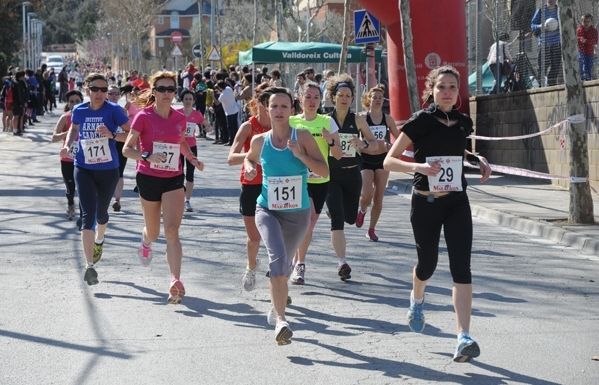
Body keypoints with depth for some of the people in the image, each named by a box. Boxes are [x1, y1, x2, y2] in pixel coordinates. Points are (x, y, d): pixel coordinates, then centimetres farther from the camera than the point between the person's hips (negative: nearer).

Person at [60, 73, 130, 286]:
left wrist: (112, 135, -29)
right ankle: (90, 266, -15)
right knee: (88, 215, -12)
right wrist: (67, 145, 3)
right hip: (84, 170, 1)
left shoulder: (113, 110, -11)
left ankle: (99, 240, 53)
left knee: (101, 213, 17)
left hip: (109, 170, 0)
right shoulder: (79, 111, -1)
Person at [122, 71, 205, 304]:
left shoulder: (180, 119, 4)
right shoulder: (144, 117, -8)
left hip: (174, 180, 1)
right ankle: (145, 242, 53)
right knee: (153, 232, 14)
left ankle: (176, 281, -23)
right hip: (149, 178, -1)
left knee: (172, 230, -15)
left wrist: (192, 159, 6)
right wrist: (148, 156, -27)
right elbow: (127, 149, -9)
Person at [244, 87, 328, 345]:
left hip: (297, 213, 1)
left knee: (284, 265, 18)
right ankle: (280, 320, -31)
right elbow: (249, 158, 23)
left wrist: (300, 155, -23)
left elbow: (324, 171, -11)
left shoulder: (302, 137, -7)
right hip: (267, 210, -1)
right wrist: (250, 168, 0)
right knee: (278, 258, -26)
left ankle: (276, 309, 47)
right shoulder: (259, 141, -1)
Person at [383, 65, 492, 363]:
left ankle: (464, 338, -18)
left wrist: (479, 160, 6)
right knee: (427, 263, 12)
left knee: (461, 267, -12)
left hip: (457, 204, 2)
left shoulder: (463, 122, 4)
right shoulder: (420, 121, -10)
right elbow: (389, 161, -11)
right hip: (425, 204, -2)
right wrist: (418, 166, -28)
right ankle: (416, 300, 49)